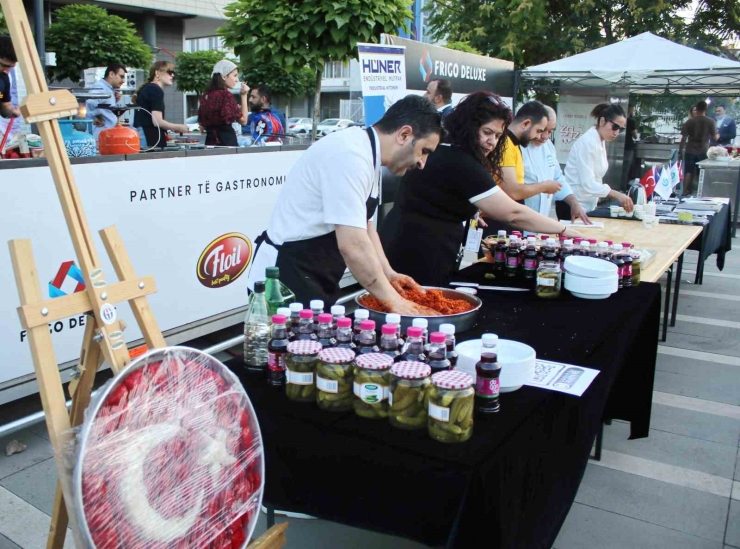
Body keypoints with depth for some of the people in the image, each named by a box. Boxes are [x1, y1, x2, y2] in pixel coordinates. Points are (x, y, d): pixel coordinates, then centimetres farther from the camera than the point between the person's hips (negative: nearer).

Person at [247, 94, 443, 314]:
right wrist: (393, 300, -20)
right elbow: (352, 245, -29)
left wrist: (387, 273, 10)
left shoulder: (367, 153, 7)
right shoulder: (350, 155, -24)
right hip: (287, 279, -9)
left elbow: (362, 224, 18)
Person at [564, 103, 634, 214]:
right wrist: (617, 195, -36)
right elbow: (587, 182, -27)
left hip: (587, 204, 9)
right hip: (573, 204, -9)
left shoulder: (601, 141, 10)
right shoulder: (588, 142, -19)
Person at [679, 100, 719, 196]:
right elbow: (715, 137, -2)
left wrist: (680, 151, 4)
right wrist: (718, 135, 22)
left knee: (688, 172, 8)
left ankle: (685, 191, 5)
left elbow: (684, 138, -4)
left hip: (690, 151, 0)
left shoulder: (689, 122, -4)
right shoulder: (711, 122, -5)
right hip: (703, 152, 0)